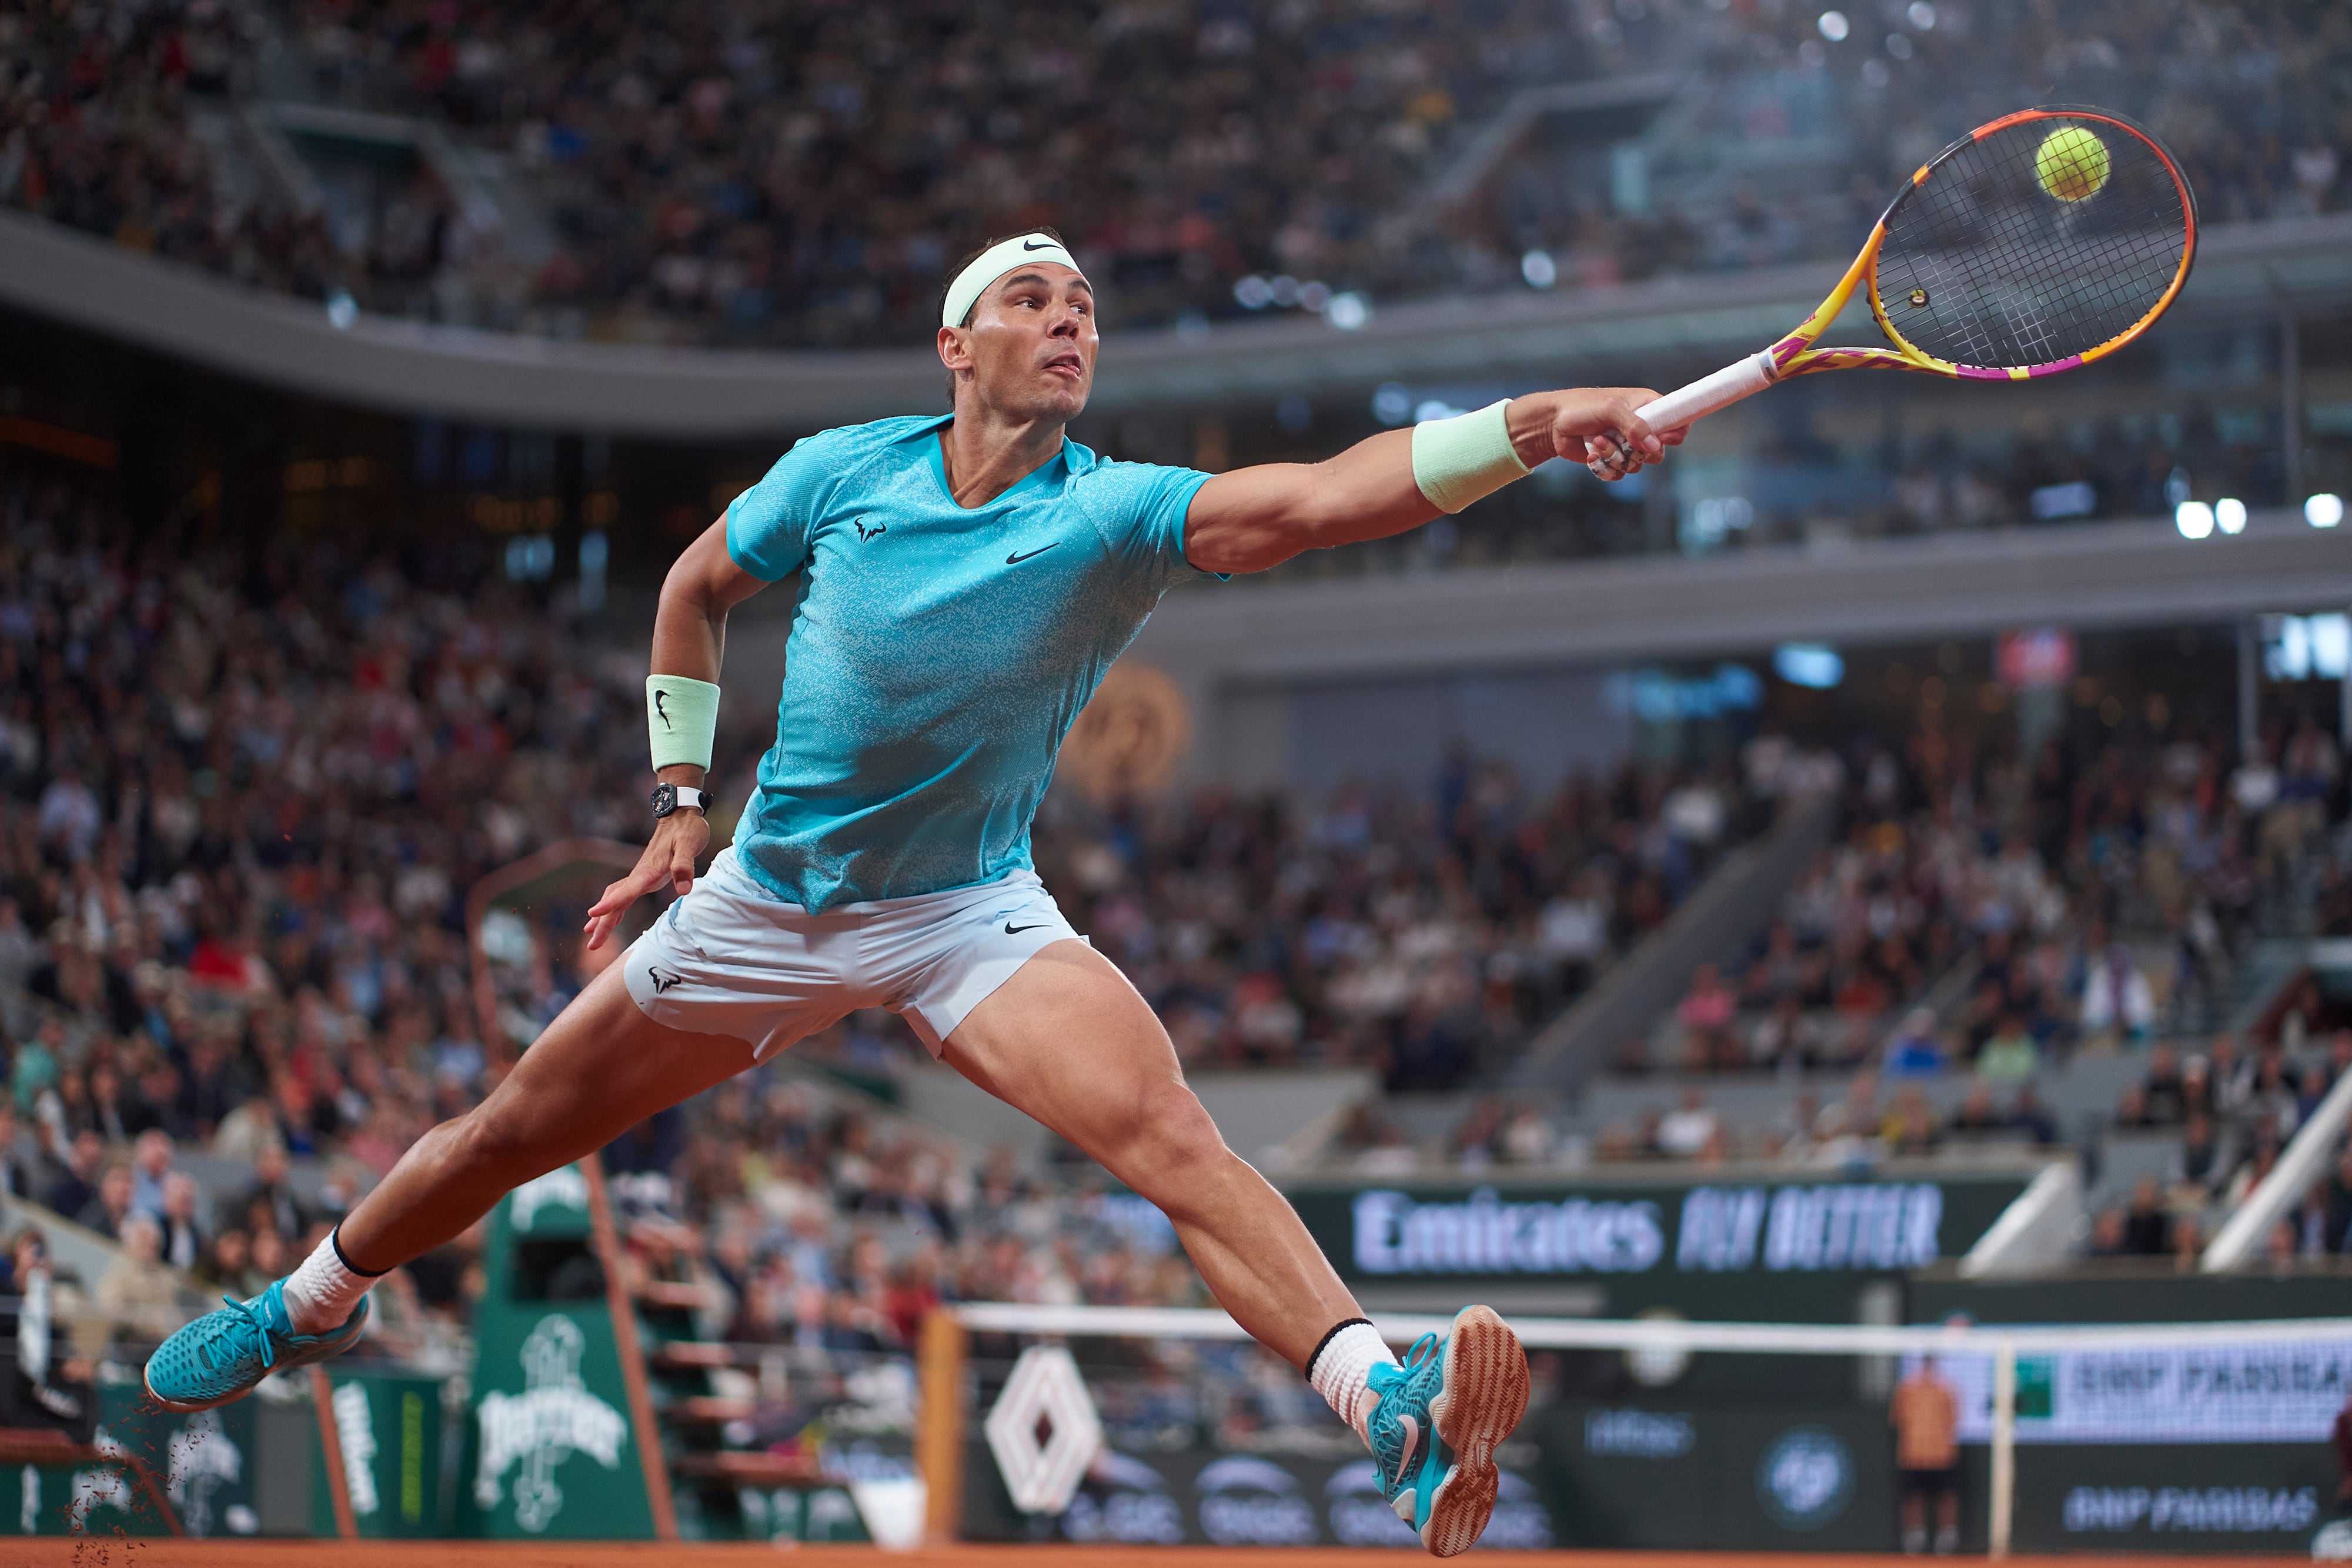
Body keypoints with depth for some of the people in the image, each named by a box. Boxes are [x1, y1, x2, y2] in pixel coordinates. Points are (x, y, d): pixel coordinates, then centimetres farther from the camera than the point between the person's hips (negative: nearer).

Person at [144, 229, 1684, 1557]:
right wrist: (682, 796, 7)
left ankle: (1397, 1413, -43)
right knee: (509, 1133, 11)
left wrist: (1526, 425, -51)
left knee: (1173, 1136, -28)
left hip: (974, 919, -2)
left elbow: (1319, 496, -36)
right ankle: (311, 1305, 40)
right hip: (766, 901, 3)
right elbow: (698, 587, 11)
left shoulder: (1120, 512, -17)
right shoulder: (840, 472, -9)